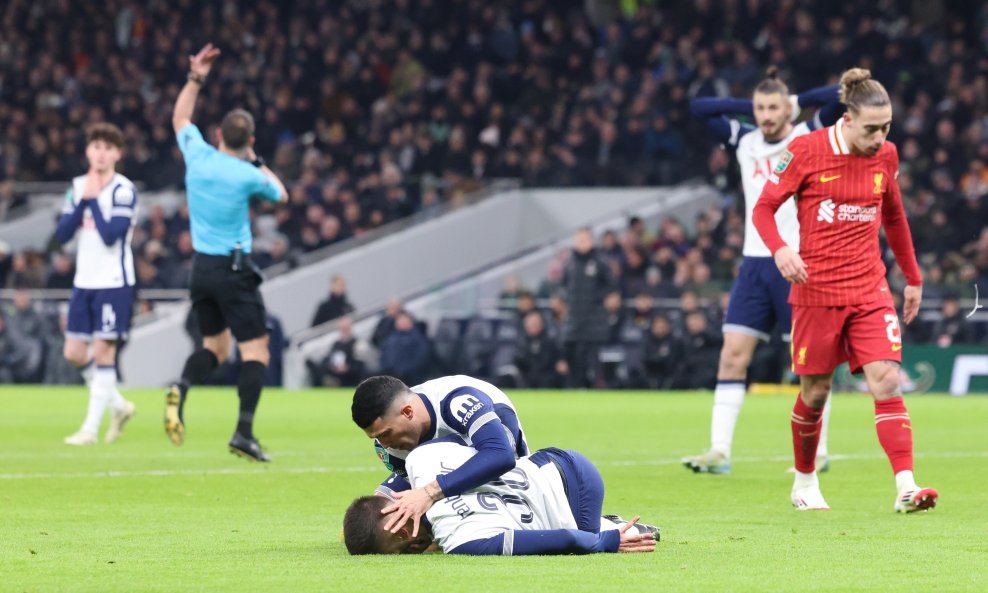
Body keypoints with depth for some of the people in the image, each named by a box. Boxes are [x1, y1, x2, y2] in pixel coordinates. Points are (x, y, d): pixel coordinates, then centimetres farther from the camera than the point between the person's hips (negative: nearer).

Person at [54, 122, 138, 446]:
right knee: (74, 353, 6)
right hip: (84, 282, 6)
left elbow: (111, 235, -19)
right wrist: (83, 201, -9)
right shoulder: (78, 187, 9)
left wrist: (93, 199, -14)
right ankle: (119, 406, 25)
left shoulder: (124, 190, -9)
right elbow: (62, 234, 1)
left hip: (113, 283, -6)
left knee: (103, 351, -7)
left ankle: (90, 428, -3)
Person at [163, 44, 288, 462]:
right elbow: (280, 195, 9)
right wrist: (257, 161, 17)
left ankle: (181, 389, -13)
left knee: (214, 346, 18)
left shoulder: (197, 156, -2)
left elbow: (180, 118, 20)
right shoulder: (247, 175, -13)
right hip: (235, 270, -6)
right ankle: (244, 432, -14)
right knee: (256, 350, -2)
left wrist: (195, 79, 21)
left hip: (201, 267, 6)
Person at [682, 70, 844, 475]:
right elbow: (699, 108, 11)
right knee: (732, 355, -4)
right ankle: (719, 451, -5)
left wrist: (797, 102, -2)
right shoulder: (744, 141, 10)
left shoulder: (810, 138, -2)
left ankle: (817, 451, 11)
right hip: (755, 263, 4)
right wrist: (749, 106, 7)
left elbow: (841, 96, -14)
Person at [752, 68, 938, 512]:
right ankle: (804, 481, 28)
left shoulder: (885, 156, 4)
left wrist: (912, 278, 22)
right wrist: (780, 249, -22)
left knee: (887, 382, -13)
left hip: (870, 292, 3)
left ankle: (906, 488, -20)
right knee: (814, 393, 6)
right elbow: (763, 208, -3)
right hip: (816, 291, -3)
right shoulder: (806, 152, -9)